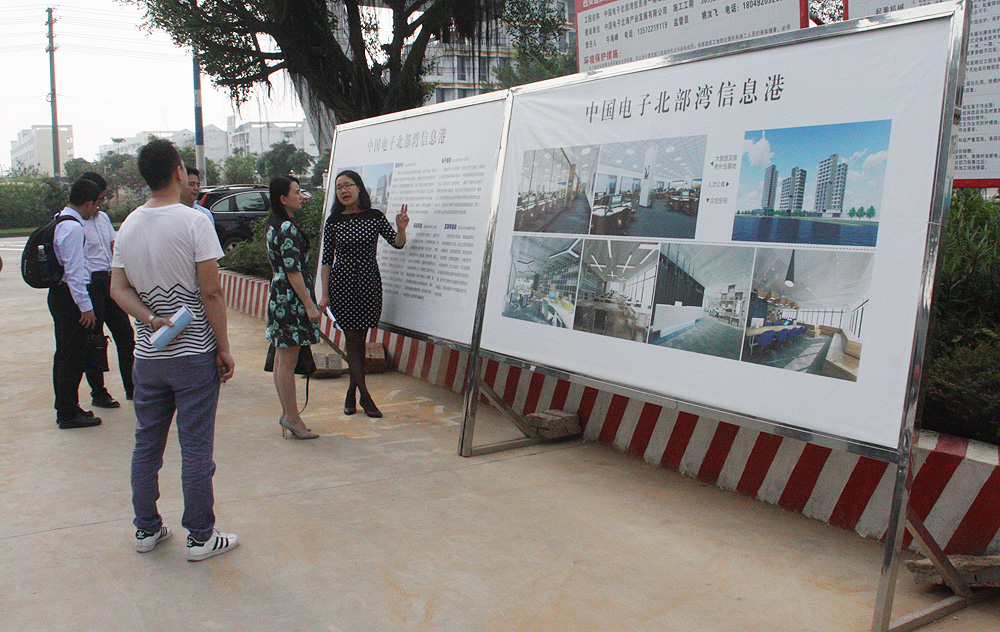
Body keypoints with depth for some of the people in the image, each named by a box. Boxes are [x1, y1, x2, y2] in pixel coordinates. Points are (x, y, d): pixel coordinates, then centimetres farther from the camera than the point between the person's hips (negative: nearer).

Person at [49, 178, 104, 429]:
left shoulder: (60, 221, 13)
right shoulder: (73, 227, -18)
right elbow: (74, 271, -21)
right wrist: (86, 306, -20)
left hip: (58, 293, 11)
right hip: (70, 296, -11)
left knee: (64, 354, 17)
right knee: (73, 356, -3)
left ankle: (65, 408, 28)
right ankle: (69, 414, 4)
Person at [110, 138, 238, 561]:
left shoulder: (128, 226, 7)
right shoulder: (193, 221, -12)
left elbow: (118, 288, 2)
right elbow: (211, 292, -14)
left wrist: (152, 319, -9)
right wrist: (224, 348, -8)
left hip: (147, 355, 6)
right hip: (194, 354, -6)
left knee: (146, 444, 15)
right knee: (196, 448, 2)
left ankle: (146, 529, 27)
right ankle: (200, 537, 11)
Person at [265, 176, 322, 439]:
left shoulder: (274, 225, 14)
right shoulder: (287, 229, -17)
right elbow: (293, 271, -20)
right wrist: (309, 305, -19)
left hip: (278, 296, 11)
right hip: (291, 297, -11)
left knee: (281, 358, 14)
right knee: (288, 360, -3)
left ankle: (287, 413, 23)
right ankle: (292, 417, 5)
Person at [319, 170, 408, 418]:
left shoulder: (375, 217, 2)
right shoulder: (334, 221, 0)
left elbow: (397, 243, 4)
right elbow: (327, 260, 2)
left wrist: (401, 229, -18)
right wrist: (325, 293, -1)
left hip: (369, 282, 1)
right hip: (342, 283, -1)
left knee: (360, 339, 7)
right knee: (352, 339, -1)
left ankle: (352, 392, 20)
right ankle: (365, 397, 4)